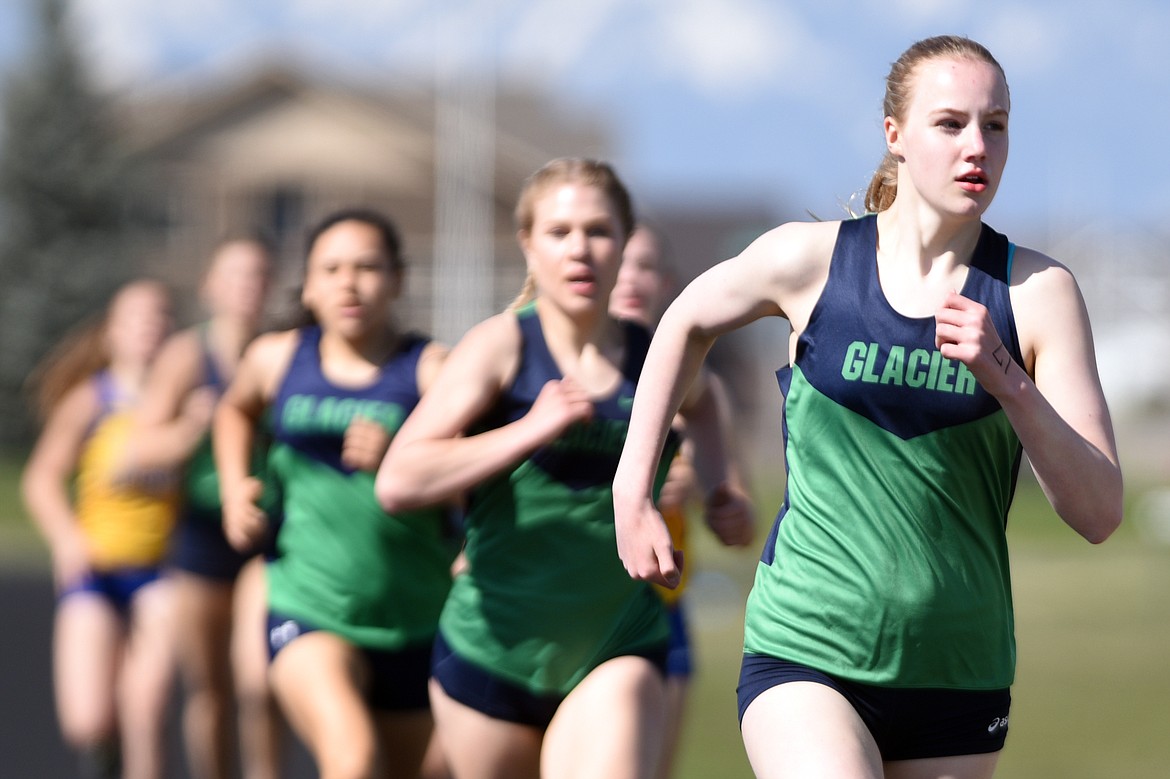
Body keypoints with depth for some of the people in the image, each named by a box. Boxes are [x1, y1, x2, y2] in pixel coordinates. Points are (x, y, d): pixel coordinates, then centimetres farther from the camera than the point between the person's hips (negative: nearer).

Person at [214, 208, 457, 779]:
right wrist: (235, 487, 13)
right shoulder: (278, 359, 4)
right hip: (308, 614, 0)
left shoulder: (429, 369, -7)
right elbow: (236, 410, 29)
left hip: (415, 624, 0)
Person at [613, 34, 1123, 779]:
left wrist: (1006, 381, -23)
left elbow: (1099, 513, -10)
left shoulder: (1039, 292, -5)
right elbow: (687, 322, 18)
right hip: (805, 656, -2)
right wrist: (632, 492, 16)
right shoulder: (811, 259, -4)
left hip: (958, 678, 2)